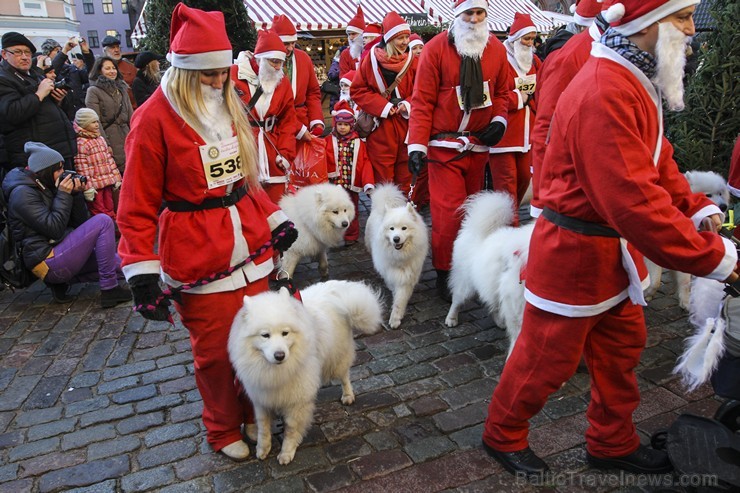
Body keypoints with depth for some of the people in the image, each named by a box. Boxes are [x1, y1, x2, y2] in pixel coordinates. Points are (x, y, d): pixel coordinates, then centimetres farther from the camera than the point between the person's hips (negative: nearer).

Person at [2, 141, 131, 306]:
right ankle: (109, 290, -21)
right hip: (48, 261, -9)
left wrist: (76, 194, 1)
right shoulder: (23, 193, -10)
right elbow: (54, 229, -20)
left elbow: (79, 223, 13)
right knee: (103, 222, -19)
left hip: (61, 251, 9)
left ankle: (61, 282, 6)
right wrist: (64, 195, -13)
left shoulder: (47, 188, 16)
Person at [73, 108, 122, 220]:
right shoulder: (81, 143, -13)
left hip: (107, 182, 8)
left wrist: (116, 178, 16)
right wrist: (87, 187, -18)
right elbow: (82, 168, -16)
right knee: (99, 211, 0)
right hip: (94, 185, -7)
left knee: (109, 209, 16)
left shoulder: (101, 139, 13)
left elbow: (109, 159, 18)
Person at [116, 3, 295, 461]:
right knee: (216, 352, 7)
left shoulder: (230, 106, 10)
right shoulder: (155, 118, -9)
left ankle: (254, 413, 37)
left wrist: (275, 219, 13)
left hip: (251, 247, 6)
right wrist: (142, 273, -13)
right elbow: (138, 204, -9)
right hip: (197, 259, -5)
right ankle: (223, 430, 33)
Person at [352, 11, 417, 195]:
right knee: (382, 176, 0)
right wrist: (383, 106, -10)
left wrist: (408, 104, -12)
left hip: (406, 124, 2)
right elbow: (357, 90, 0)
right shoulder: (372, 59, -2)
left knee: (405, 176, 7)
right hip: (381, 126, -2)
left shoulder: (413, 60, 4)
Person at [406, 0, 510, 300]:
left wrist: (499, 119, -2)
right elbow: (422, 101, -7)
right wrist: (417, 145, -14)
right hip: (445, 145, -4)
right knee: (450, 211, -7)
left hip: (479, 144, 5)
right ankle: (444, 273, 8)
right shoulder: (436, 48, -6)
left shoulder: (496, 49, 7)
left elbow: (502, 91, 18)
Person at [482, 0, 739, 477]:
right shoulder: (603, 94, -27)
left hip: (615, 248, 10)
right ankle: (503, 435, 33)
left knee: (623, 345, 21)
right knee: (547, 357, 7)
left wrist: (698, 207, -4)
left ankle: (613, 443, 42)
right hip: (576, 252, -10)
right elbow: (634, 201, -32)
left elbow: (657, 160, 11)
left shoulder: (636, 82, 8)